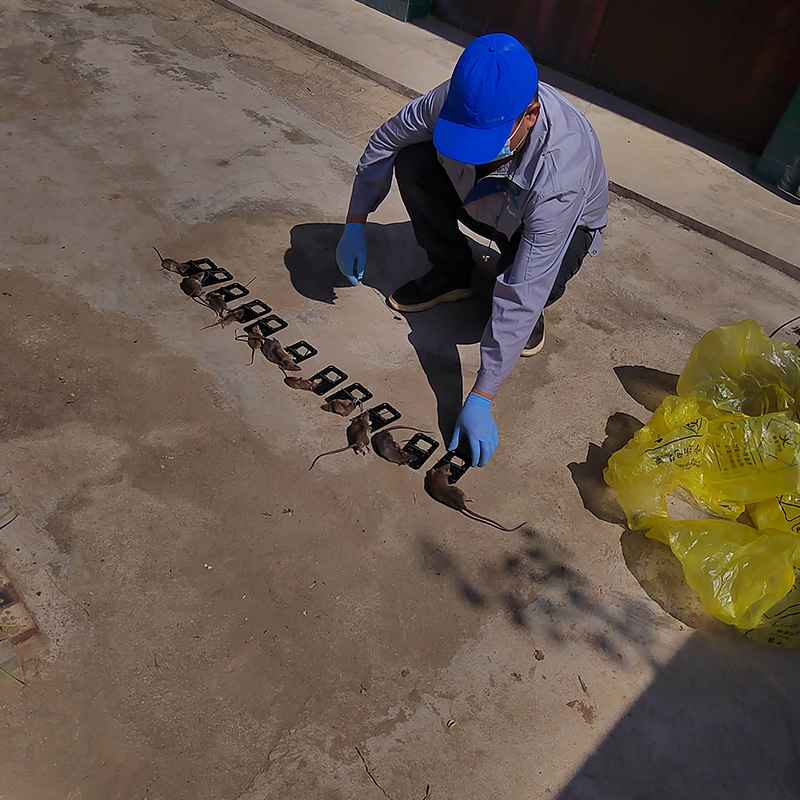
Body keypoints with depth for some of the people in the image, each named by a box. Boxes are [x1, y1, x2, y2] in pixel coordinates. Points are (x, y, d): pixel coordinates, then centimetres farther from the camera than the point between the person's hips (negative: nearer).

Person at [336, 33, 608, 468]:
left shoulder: (559, 173, -42)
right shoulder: (457, 99, -30)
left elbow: (522, 296, -43)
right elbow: (384, 141, -11)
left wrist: (480, 398, -41)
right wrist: (355, 224, -13)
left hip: (565, 225, -4)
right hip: (484, 202, 5)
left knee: (523, 287, -39)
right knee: (412, 160, -21)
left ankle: (534, 312, 1)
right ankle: (452, 274, -1)